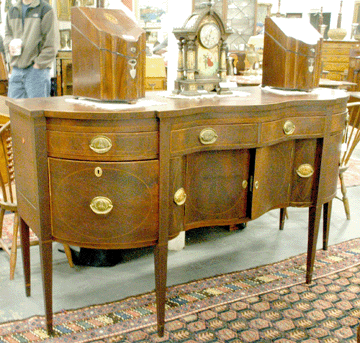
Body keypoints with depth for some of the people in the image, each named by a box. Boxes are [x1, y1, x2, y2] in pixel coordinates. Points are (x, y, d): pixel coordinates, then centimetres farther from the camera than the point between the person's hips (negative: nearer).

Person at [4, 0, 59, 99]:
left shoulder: (45, 9, -5)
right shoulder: (12, 10, 15)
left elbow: (52, 43, -9)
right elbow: (8, 34, 25)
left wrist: (39, 64, -13)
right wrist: (10, 45, 0)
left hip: (38, 69, -6)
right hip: (16, 69, 6)